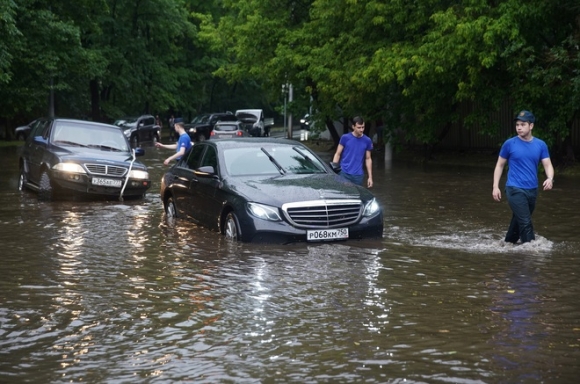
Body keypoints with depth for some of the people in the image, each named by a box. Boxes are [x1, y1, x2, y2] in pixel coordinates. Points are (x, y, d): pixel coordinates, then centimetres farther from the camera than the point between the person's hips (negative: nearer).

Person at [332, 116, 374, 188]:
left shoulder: (367, 141, 4)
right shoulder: (345, 138, -2)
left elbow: (368, 159, 10)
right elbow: (337, 154, 3)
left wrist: (370, 177, 6)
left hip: (358, 175, 2)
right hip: (344, 173, -2)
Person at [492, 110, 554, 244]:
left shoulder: (540, 145, 3)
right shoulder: (509, 144, -5)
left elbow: (547, 165, 1)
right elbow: (500, 165, 3)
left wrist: (550, 179, -21)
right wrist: (495, 187, -3)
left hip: (532, 190, 4)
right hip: (515, 189, -4)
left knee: (518, 221, 17)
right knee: (526, 223, -13)